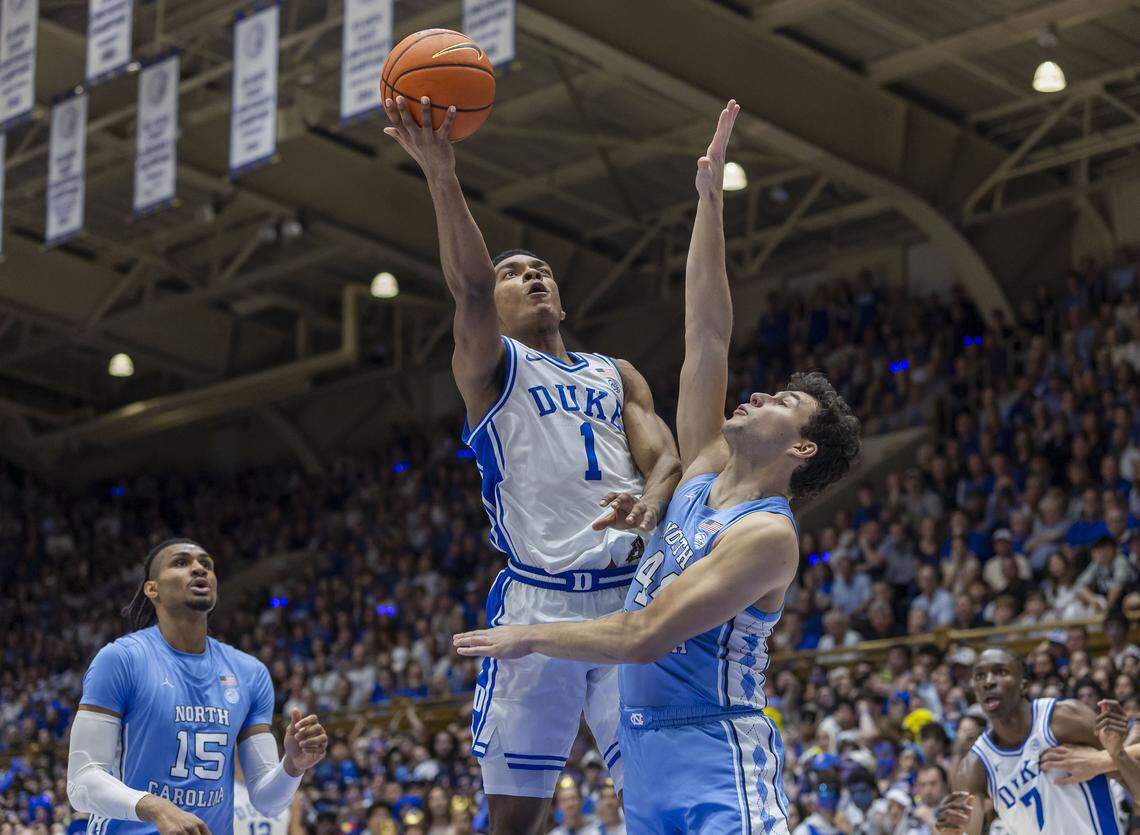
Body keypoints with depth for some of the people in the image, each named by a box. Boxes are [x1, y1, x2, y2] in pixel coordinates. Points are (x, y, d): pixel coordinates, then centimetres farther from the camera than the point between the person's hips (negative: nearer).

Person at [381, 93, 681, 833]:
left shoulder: (617, 375, 21)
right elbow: (469, 286, -11)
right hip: (539, 599, -3)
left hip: (631, 592, 3)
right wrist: (442, 174, -24)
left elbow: (664, 456, 6)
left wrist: (650, 504, -19)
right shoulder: (491, 366, 9)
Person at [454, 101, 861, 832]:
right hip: (649, 751, 8)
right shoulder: (706, 474, 9)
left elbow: (646, 635, -21)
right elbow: (708, 338, 8)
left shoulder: (767, 534, -14)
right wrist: (710, 202, 7)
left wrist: (529, 638, -10)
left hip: (717, 758, -8)